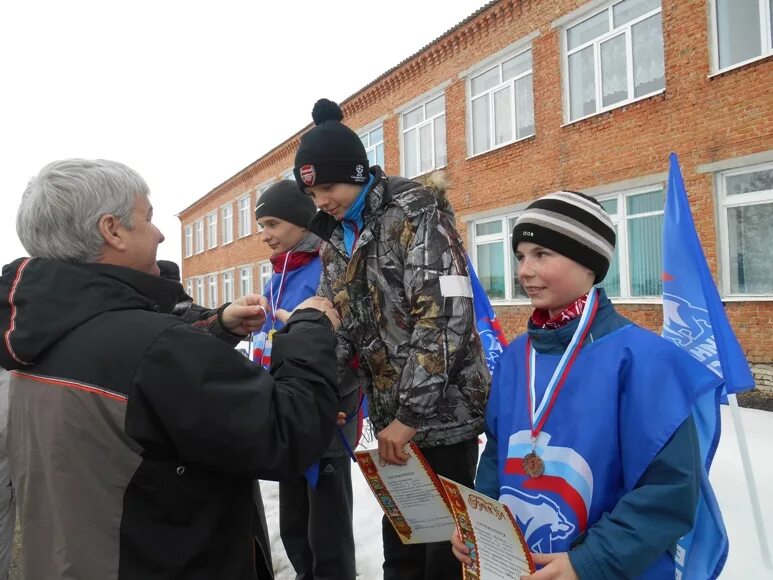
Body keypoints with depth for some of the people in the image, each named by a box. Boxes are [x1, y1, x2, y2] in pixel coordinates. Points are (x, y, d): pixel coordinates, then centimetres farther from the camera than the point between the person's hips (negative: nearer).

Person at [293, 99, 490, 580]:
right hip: (391, 415, 7)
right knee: (399, 533, 18)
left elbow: (446, 314, -22)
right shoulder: (336, 237, 9)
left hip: (443, 410, -7)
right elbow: (335, 325, 12)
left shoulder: (415, 211, -14)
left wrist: (411, 413, -21)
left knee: (444, 537, 7)